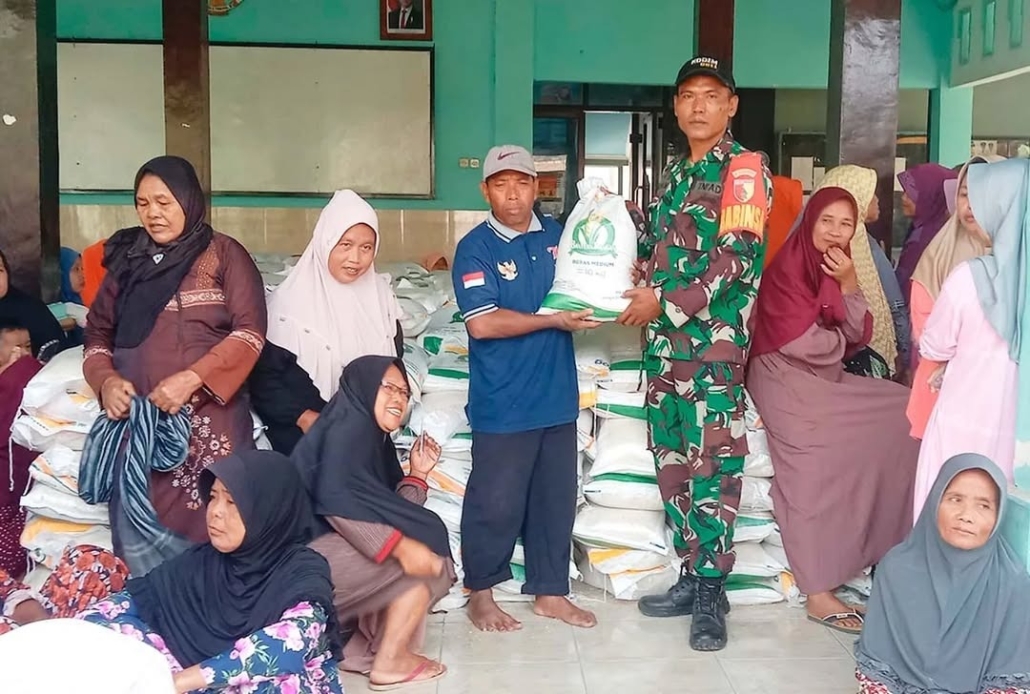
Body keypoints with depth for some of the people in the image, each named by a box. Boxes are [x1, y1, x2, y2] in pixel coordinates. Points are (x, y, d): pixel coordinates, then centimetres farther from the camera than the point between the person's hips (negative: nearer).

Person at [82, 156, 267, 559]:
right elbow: (98, 333, 14)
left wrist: (192, 378, -18)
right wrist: (106, 379, -6)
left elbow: (250, 331, -7)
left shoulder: (225, 255, 2)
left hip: (211, 415, -4)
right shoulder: (127, 259, 15)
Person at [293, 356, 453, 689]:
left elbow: (388, 511, 14)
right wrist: (400, 546, -27)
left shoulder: (378, 440, 19)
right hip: (311, 555, -10)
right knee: (429, 557, -8)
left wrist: (417, 474, 8)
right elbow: (336, 503, -25)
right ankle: (389, 661, -3)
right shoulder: (346, 428, -9)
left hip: (329, 552, 10)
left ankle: (365, 647, 11)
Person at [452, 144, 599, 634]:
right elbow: (482, 323, -19)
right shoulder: (475, 248, -8)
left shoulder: (559, 235, 7)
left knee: (556, 498, 13)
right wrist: (554, 321, -18)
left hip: (558, 396, 5)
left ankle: (549, 590, 28)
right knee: (496, 502, 4)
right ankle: (481, 593, 22)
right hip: (502, 404, -5)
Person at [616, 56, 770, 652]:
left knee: (712, 465, -6)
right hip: (665, 340, 8)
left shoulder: (744, 168, -5)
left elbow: (736, 257, -15)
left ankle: (712, 594, 4)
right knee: (673, 462, 11)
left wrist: (665, 302, -15)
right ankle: (692, 576, 22)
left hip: (713, 340, -8)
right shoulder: (679, 174, 19)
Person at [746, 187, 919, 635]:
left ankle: (885, 549, 7)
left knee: (906, 413, 1)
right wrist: (842, 339, 1)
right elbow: (800, 341, -18)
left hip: (826, 378, 8)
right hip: (788, 380, -8)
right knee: (813, 476, -17)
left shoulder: (839, 267, 12)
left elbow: (859, 335, 3)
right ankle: (818, 593, -14)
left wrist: (848, 285, -11)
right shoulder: (789, 265, -13)